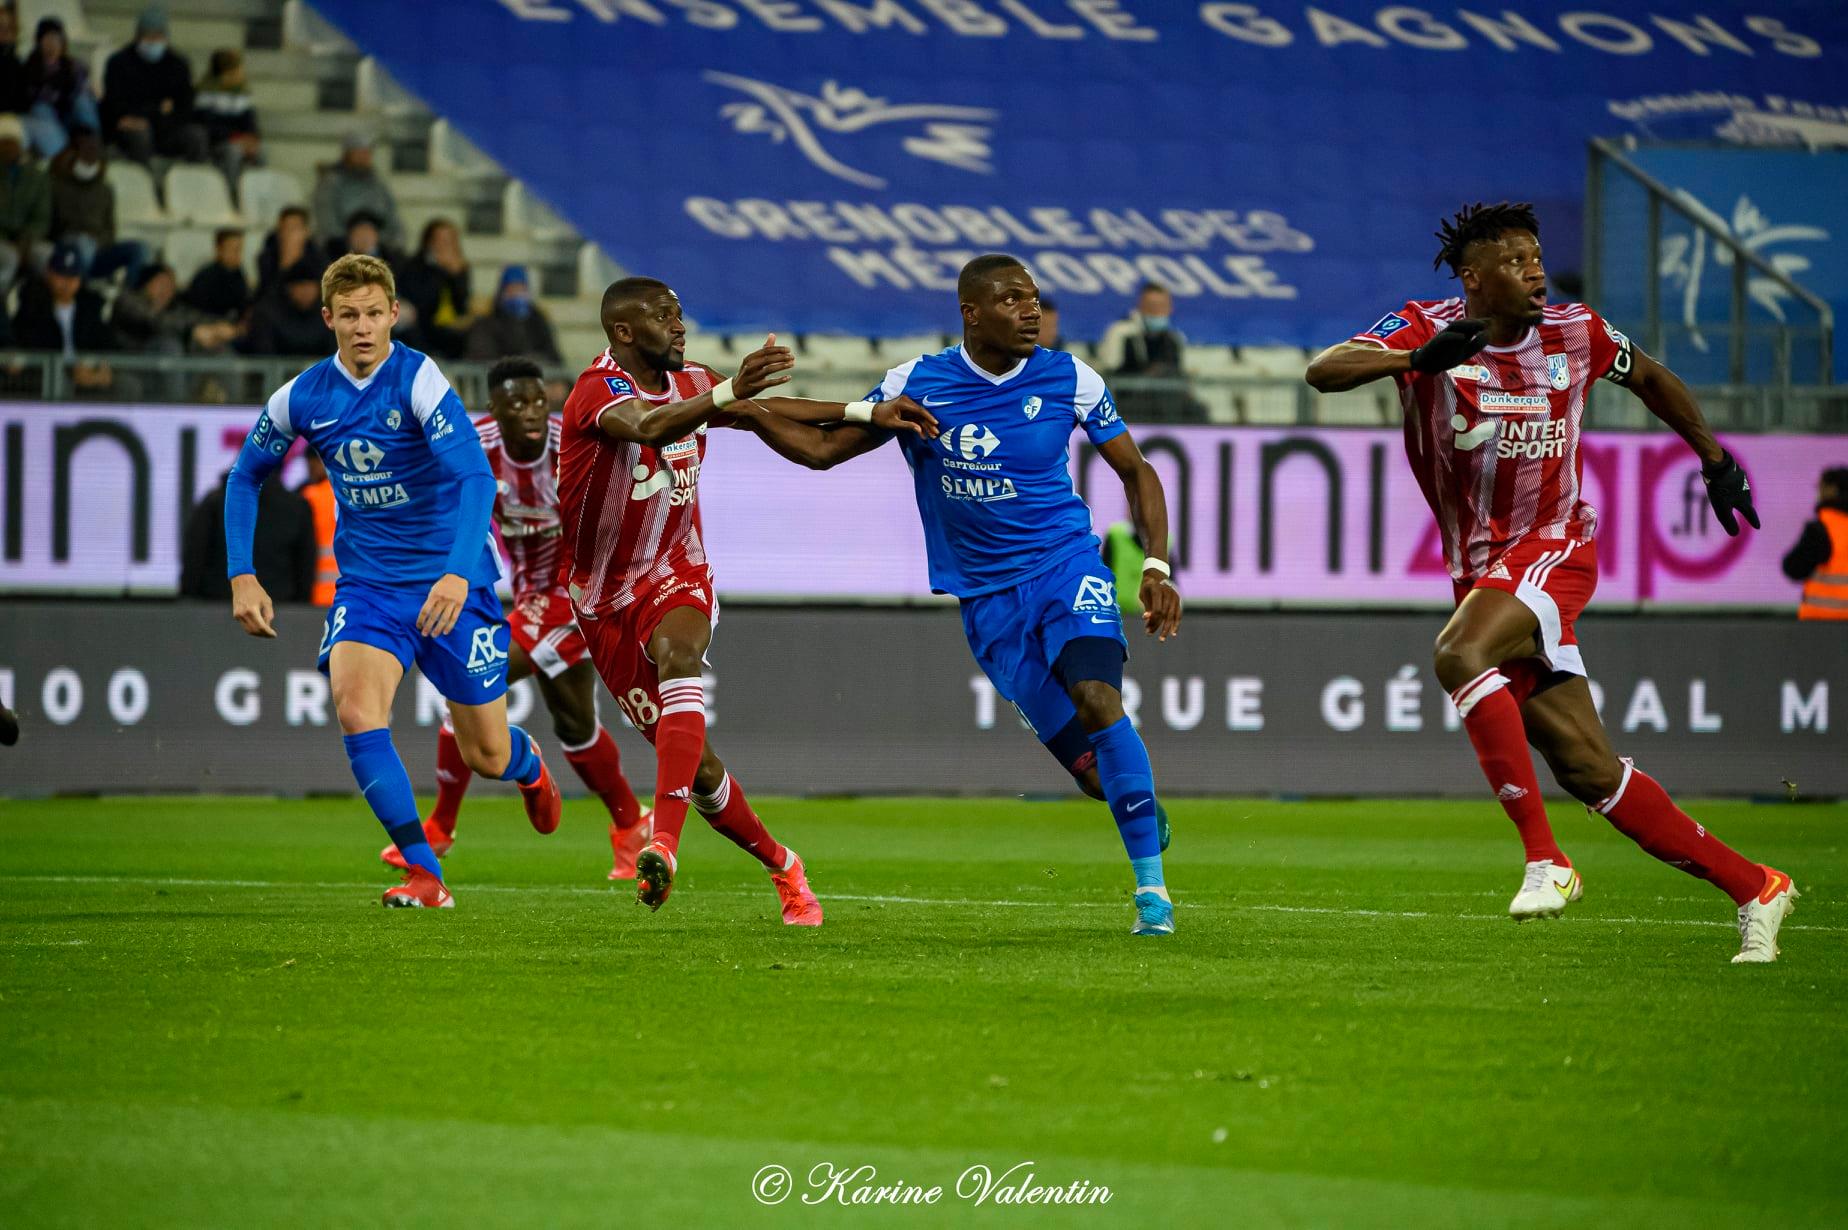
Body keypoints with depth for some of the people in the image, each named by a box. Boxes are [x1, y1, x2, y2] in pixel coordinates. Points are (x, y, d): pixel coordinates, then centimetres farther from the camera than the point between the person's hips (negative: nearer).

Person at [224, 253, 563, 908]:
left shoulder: (420, 380, -18)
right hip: (366, 582, 3)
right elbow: (246, 476, 13)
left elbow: (476, 477, -28)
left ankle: (527, 763, 45)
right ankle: (424, 874, -17)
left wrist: (459, 572, -42)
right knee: (355, 711, -24)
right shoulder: (301, 398, -4)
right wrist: (241, 576, 2)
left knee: (487, 756, 5)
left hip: (449, 582, -3)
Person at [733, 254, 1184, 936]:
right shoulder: (916, 385, -2)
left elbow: (1135, 471, 8)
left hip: (1065, 566, 0)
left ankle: (1152, 885, -21)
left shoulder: (1069, 380, -2)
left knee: (1097, 698, -28)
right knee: (1094, 770, -9)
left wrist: (1156, 565, -4)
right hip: (986, 597, 0)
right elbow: (823, 448, 5)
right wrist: (747, 410, -12)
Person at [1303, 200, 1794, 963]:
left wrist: (1715, 461, 26)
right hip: (1482, 570, 2)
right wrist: (1419, 356, -38)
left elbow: (1649, 379, 22)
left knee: (1460, 654, -33)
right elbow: (1323, 371, -22)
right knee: (1588, 770, -1)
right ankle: (1752, 888, 9)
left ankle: (1545, 859, -32)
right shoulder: (1427, 328, -5)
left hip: (1554, 549, -2)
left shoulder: (1575, 333, 0)